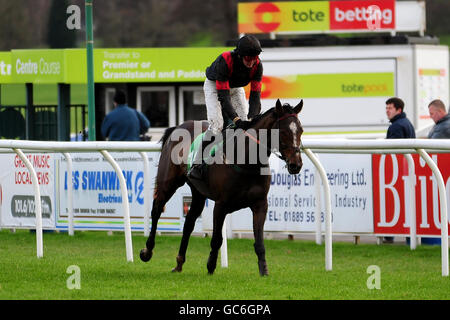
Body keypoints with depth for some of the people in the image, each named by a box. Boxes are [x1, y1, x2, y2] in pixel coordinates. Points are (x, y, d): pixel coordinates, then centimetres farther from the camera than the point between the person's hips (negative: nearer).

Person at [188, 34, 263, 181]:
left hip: (236, 88, 5)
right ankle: (198, 164, -24)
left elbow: (255, 95, -24)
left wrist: (252, 118, -39)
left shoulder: (257, 65, -26)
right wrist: (236, 119, -50)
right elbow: (223, 97, -40)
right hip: (214, 86, -5)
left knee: (245, 124, -10)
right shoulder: (224, 61, -40)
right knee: (217, 124, -22)